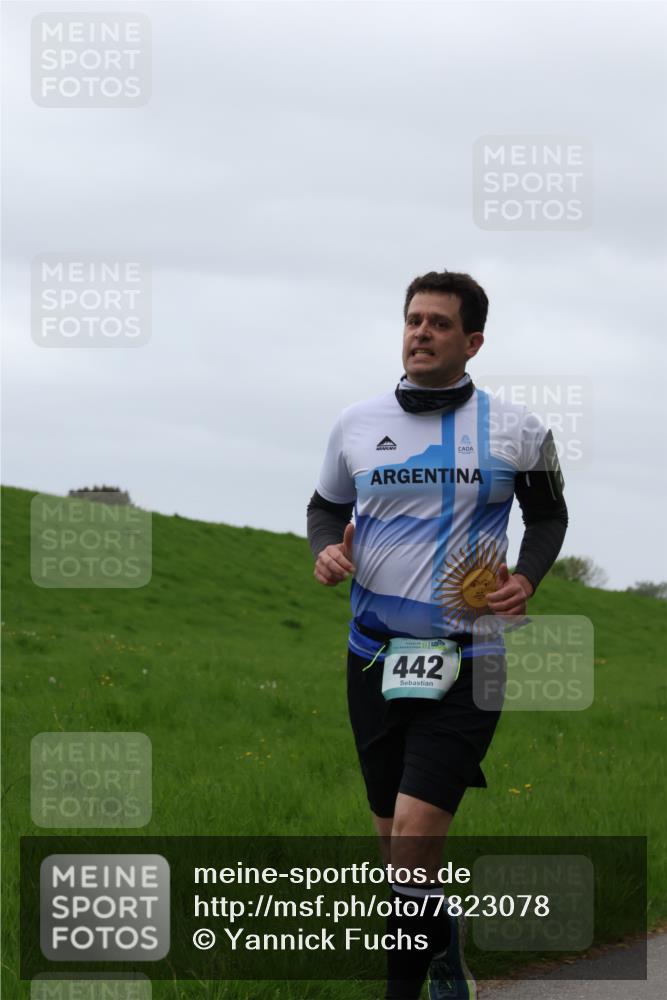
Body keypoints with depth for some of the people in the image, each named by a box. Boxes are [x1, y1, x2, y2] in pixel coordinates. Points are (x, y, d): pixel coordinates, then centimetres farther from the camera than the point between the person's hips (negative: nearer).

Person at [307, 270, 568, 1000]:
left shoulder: (516, 431, -1)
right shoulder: (357, 424, 4)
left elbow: (548, 515, 13)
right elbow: (326, 505, 18)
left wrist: (527, 578, -5)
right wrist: (325, 549, -3)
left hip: (466, 661, -3)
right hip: (375, 656, 3)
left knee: (415, 831, -17)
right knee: (393, 841, 11)